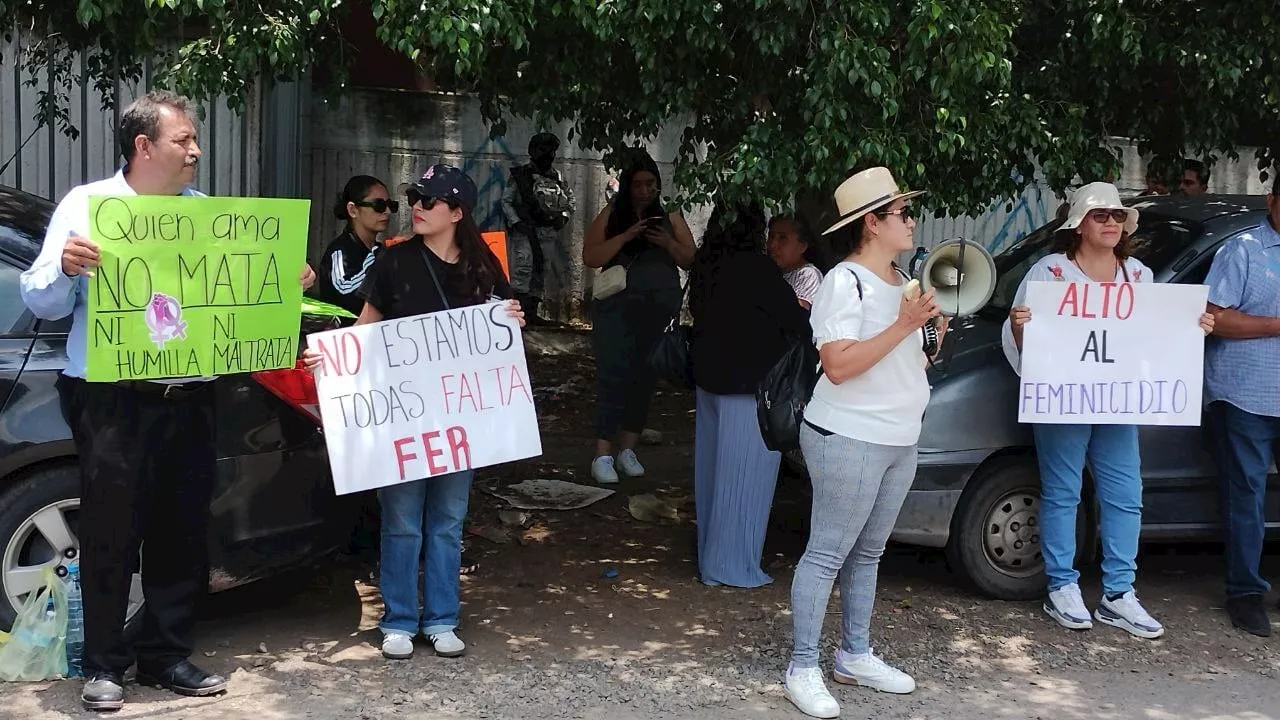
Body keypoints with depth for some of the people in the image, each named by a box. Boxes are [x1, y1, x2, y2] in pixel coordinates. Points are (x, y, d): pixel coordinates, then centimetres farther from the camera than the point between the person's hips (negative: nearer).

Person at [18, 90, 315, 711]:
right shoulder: (86, 205, -1)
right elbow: (42, 303, -2)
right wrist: (65, 269, -22)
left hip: (188, 399, 4)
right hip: (112, 400, -4)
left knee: (181, 536, 10)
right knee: (111, 536, 1)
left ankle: (166, 655, 23)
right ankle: (104, 666, 15)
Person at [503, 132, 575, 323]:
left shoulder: (558, 178, 11)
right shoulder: (520, 175, 0)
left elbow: (570, 200, 22)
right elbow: (506, 202, 0)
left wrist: (564, 216, 4)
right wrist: (517, 222, -11)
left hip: (549, 231, 5)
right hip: (525, 230, -5)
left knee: (540, 272, 7)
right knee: (523, 267, -16)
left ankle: (532, 311, 14)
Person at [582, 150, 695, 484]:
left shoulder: (670, 217, 10)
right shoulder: (611, 215, 3)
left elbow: (690, 259, 7)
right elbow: (590, 257, -6)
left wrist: (669, 243, -12)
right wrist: (626, 236, -16)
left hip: (661, 310, 3)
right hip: (618, 308, -3)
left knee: (645, 378, 5)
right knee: (613, 376, -8)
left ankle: (628, 450, 14)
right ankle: (603, 455, -7)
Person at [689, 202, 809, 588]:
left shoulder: (707, 265, 6)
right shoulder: (755, 268, -18)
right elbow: (795, 319, -15)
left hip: (711, 379, 8)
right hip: (748, 385, -8)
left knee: (714, 469, 16)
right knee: (744, 476, 0)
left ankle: (711, 555, 27)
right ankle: (730, 565, 6)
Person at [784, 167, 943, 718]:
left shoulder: (902, 282, 11)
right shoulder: (845, 282, -16)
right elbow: (838, 365, -26)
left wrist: (931, 330, 3)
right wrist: (903, 325, -24)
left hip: (900, 441, 9)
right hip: (849, 440, -9)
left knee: (867, 553, 16)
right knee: (827, 555, -2)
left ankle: (855, 656, 28)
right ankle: (803, 669, 6)